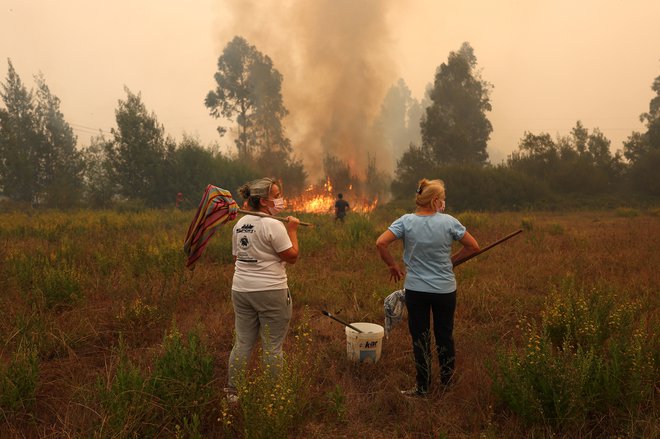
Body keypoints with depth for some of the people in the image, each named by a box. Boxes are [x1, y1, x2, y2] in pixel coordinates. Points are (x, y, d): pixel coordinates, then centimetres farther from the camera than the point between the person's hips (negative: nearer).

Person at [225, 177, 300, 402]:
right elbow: (292, 256, -12)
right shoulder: (273, 225, -15)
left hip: (241, 290, 7)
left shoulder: (239, 224, 10)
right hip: (270, 292, -7)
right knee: (272, 346, 6)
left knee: (242, 343, 16)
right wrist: (292, 230, -1)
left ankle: (232, 392, 25)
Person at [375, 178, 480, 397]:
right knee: (445, 335, 18)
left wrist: (392, 266, -1)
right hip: (445, 290, 1)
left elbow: (381, 243, -16)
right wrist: (451, 259, 10)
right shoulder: (449, 221, -9)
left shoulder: (406, 221, -9)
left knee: (420, 338, 11)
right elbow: (473, 247, -3)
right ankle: (447, 381, 34)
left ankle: (423, 387, 20)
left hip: (416, 290, 0)